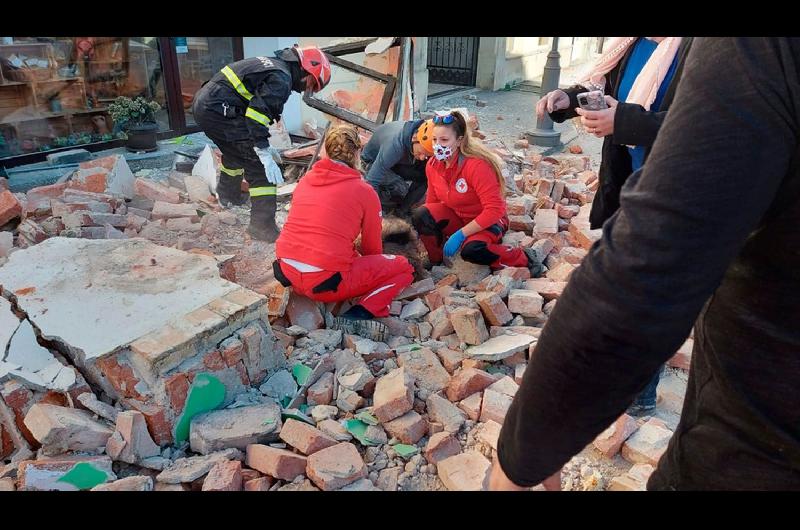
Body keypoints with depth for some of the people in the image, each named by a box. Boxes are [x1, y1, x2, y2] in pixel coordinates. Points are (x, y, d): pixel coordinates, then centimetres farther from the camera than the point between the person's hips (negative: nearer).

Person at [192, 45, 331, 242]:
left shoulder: (273, 63, 20)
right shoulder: (282, 78, -12)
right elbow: (258, 113, -24)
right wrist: (266, 155, -25)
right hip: (218, 112, -10)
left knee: (235, 152, 32)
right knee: (258, 164, -9)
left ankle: (228, 195, 54)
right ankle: (262, 225, -9)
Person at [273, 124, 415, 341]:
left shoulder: (306, 179, 11)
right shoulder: (364, 192, -3)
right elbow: (372, 248, 8)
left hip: (286, 272, 7)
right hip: (326, 283, -7)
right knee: (403, 268, 5)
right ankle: (356, 317, -11)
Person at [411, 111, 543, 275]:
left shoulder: (477, 165, -29)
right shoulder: (432, 165, -9)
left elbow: (495, 210, -31)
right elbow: (432, 201, 5)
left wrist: (460, 234, -31)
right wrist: (427, 231, -7)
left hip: (488, 221, -5)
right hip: (456, 217, 6)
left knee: (471, 250, -37)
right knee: (421, 215, -22)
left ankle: (523, 258, -11)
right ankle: (436, 261, 3)